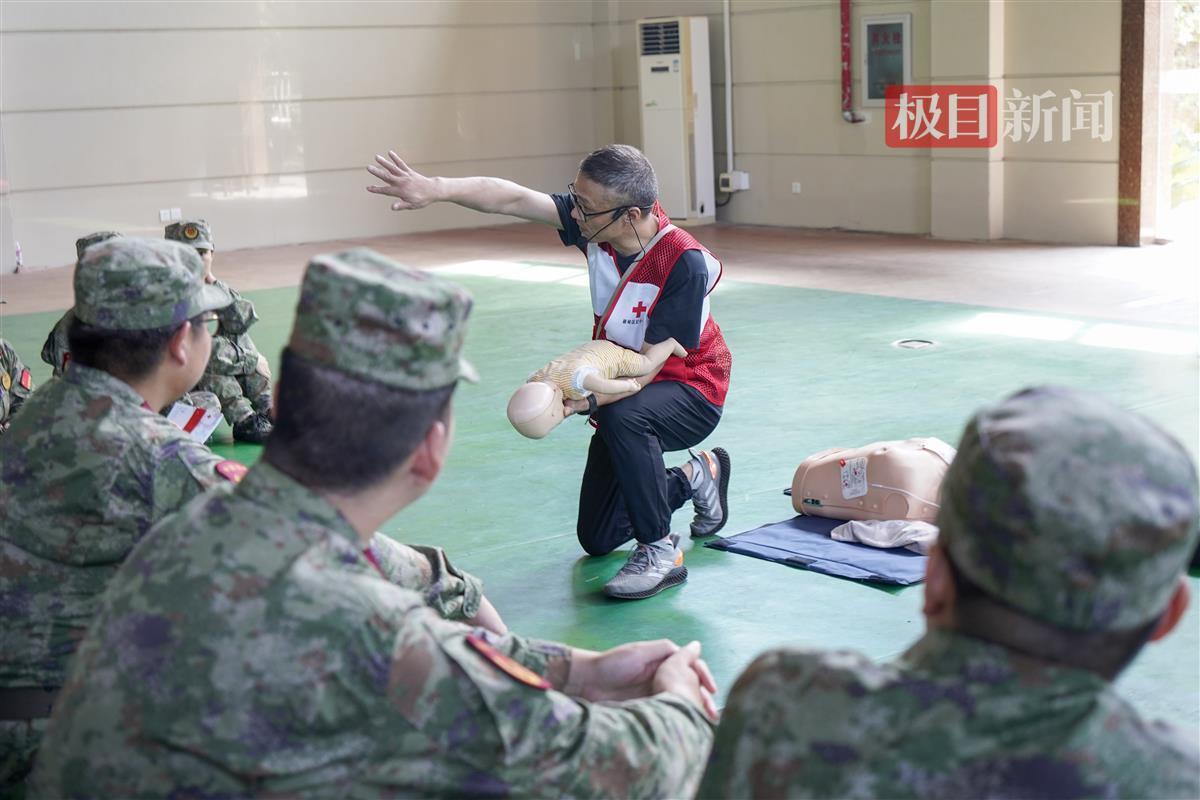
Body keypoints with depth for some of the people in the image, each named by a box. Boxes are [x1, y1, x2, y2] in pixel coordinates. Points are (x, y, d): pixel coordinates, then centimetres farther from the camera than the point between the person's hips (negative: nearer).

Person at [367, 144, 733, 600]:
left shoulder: (685, 264, -32)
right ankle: (696, 477, 35)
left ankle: (660, 553, -24)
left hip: (690, 390, -7)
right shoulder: (596, 221, -16)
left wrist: (589, 402, -42)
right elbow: (513, 199, -22)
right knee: (596, 540, 13)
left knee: (621, 417, -43)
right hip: (625, 388, 7)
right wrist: (435, 189, -36)